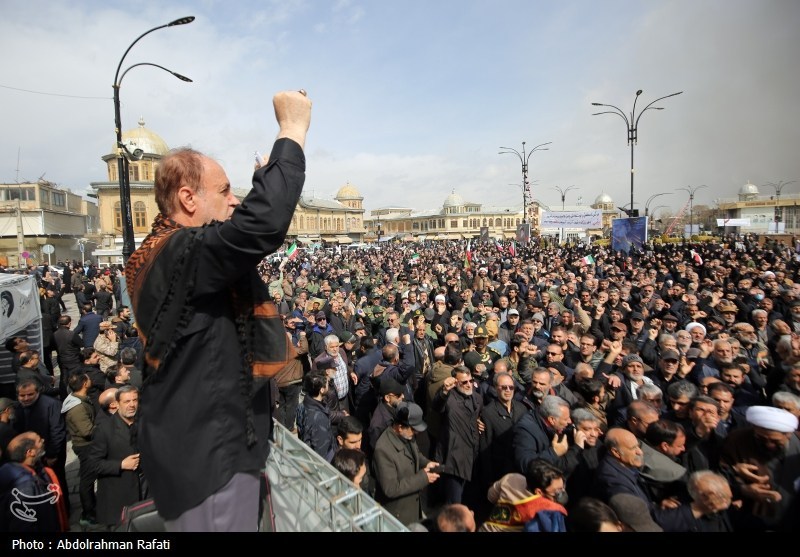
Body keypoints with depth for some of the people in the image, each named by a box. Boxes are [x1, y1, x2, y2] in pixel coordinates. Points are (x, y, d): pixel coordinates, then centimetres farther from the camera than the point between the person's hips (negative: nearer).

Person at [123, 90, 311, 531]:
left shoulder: (164, 252, 6)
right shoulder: (183, 254, -25)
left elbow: (250, 223, 15)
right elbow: (264, 223, -40)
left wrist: (275, 156, 12)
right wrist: (293, 131, -26)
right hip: (207, 454, -10)